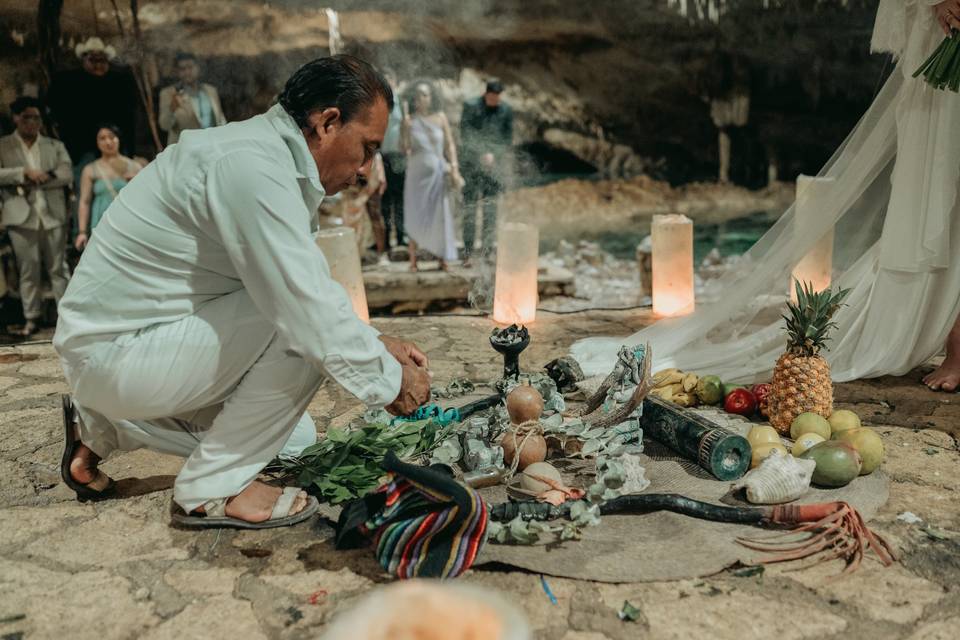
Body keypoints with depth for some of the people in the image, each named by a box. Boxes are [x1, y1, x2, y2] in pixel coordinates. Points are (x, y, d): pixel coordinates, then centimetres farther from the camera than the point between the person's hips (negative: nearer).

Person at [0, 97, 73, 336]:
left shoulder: (55, 146, 13)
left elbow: (67, 174, -1)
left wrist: (35, 180, -9)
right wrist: (25, 172, -15)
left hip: (53, 215, 1)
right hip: (22, 216, -1)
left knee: (58, 268, 3)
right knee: (28, 270, 3)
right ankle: (32, 317, 9)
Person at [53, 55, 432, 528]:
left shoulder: (263, 155, 8)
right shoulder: (254, 167, -24)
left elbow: (300, 293, 14)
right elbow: (307, 308, -29)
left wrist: (375, 344, 5)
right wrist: (389, 380, -16)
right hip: (116, 351, -10)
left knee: (295, 439, 15)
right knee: (303, 325, -23)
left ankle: (100, 428, 22)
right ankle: (213, 487, -9)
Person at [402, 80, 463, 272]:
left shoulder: (440, 117, 2)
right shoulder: (409, 120, 0)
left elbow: (450, 144, 4)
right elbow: (406, 147, 5)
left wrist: (454, 169, -2)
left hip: (437, 172, 1)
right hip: (417, 171, 0)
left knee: (440, 214, 2)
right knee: (415, 215, 4)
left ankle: (442, 258, 10)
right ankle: (413, 259, 10)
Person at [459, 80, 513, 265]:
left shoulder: (506, 109, 5)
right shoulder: (471, 106, -2)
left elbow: (508, 137, 9)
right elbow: (465, 134, -6)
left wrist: (503, 161, 3)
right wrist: (482, 154, -12)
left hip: (495, 164, 2)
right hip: (473, 162, -2)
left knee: (491, 208, 3)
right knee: (470, 206, -3)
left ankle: (487, 248, 9)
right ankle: (468, 251, 0)